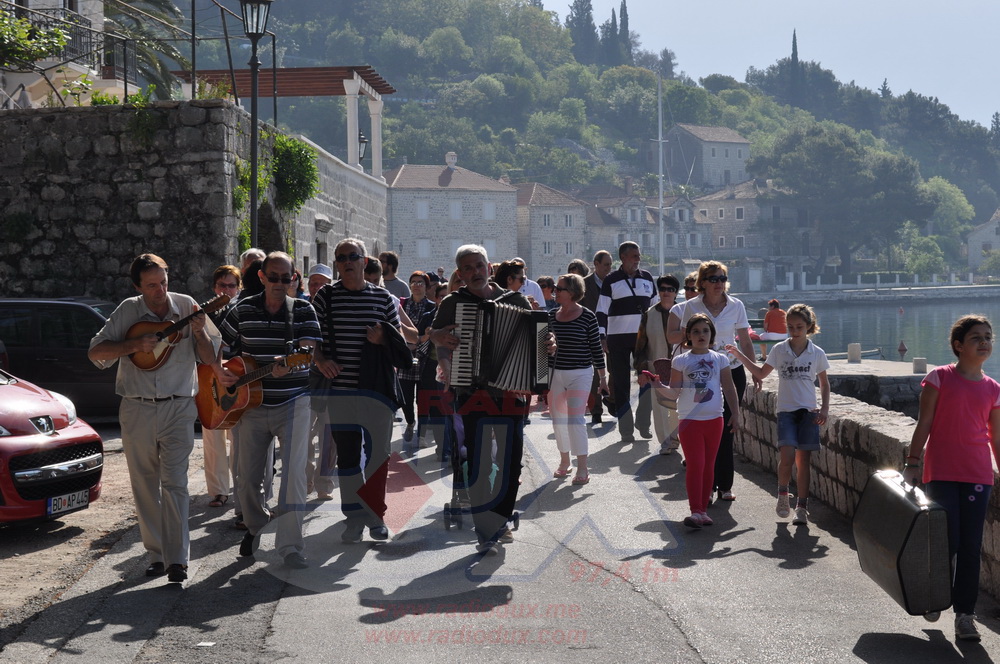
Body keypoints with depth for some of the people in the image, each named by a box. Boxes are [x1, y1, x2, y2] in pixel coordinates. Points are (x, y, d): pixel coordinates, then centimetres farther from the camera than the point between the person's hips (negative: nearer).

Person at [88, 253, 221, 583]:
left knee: (174, 483, -9)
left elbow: (210, 358, 2)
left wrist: (199, 333, -17)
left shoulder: (187, 307, 1)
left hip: (178, 409, -2)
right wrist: (135, 344, -15)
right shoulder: (128, 311, 2)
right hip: (137, 410, 2)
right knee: (145, 487, 8)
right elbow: (95, 352, -3)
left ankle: (177, 559, -10)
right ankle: (156, 555, 17)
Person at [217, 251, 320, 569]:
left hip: (293, 402, -2)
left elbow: (309, 349, -13)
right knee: (247, 475, 9)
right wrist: (220, 371, -8)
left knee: (293, 472, -12)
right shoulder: (244, 310, 4)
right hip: (251, 403, 2)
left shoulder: (303, 310, 0)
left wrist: (287, 363, -32)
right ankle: (255, 525, 35)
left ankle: (289, 545, -8)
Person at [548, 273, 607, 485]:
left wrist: (602, 376, 0)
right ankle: (564, 461, 27)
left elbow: (596, 347, -3)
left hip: (580, 374, -5)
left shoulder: (587, 316, -8)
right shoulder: (551, 315, 4)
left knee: (575, 420, -10)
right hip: (555, 373, 5)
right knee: (558, 420, 10)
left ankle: (582, 468, -3)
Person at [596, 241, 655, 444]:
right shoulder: (611, 281, -1)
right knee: (621, 385, 2)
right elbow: (602, 311, -4)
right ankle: (625, 429, 8)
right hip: (618, 338, -3)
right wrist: (602, 337, -13)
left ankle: (642, 423, 15)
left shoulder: (647, 278, 10)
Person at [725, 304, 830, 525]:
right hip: (786, 410, 0)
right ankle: (782, 494, 8)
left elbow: (824, 383, 13)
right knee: (787, 456, -17)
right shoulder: (779, 350, 2)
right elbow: (761, 373, 13)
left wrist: (825, 408, 2)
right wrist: (740, 355, 6)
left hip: (808, 411, 0)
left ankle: (802, 507, 10)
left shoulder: (817, 353, 3)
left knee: (803, 460, 1)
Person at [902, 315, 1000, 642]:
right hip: (941, 472, -3)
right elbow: (925, 423, -1)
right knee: (947, 542, -6)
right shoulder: (939, 377, 0)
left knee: (971, 547, 2)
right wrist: (913, 462, -5)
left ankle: (965, 614, 12)